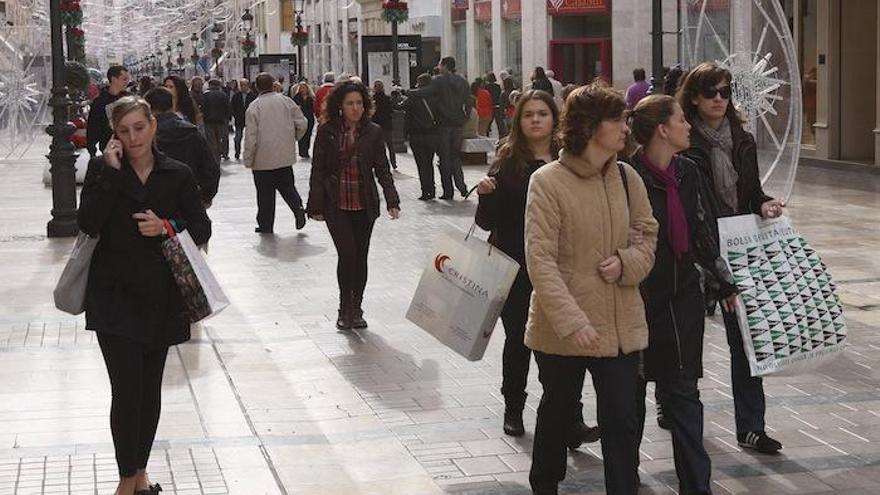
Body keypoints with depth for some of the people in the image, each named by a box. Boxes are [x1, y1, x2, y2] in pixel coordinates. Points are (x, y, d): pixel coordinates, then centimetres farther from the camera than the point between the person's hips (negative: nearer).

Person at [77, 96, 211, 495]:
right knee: (127, 389, -9)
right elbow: (88, 223, -15)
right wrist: (111, 171, -17)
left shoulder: (177, 175, 3)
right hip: (115, 297, -2)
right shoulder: (102, 169, -1)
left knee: (150, 388, 11)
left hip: (161, 297, 2)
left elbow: (202, 229, 5)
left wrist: (167, 227, -13)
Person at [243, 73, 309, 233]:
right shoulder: (286, 101, -2)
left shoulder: (254, 107, -11)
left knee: (265, 193, 7)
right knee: (286, 186, 16)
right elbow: (302, 123, 0)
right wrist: (294, 138, 20)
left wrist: (248, 159, -4)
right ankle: (298, 207, -9)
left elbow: (250, 137, -13)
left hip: (263, 159, -3)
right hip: (285, 156, 3)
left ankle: (265, 225, 12)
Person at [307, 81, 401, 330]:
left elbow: (382, 169, 5)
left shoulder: (373, 132, 2)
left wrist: (392, 201, -5)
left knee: (360, 257, 8)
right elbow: (317, 170, -1)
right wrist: (316, 205, -4)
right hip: (336, 205, -2)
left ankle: (355, 309, 22)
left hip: (364, 204, 2)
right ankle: (345, 309, 3)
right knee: (347, 253, -13)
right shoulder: (327, 132, -3)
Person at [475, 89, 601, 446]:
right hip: (516, 267, -1)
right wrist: (486, 195, -23)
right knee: (518, 339, 13)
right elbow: (487, 222, -5)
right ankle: (513, 409, 32)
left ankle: (570, 420, -7)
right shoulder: (508, 162, -3)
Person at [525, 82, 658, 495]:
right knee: (558, 412, 17)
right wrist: (572, 322, -24)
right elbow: (541, 262, -17)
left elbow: (649, 235, 10)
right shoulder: (547, 181, -14)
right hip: (563, 329, -3)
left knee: (623, 422, 0)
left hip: (621, 325, 3)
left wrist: (627, 262, -12)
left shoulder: (626, 177, 0)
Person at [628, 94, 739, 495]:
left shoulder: (688, 173, 4)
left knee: (682, 390, 2)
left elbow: (705, 233, 11)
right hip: (639, 297, -4)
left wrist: (725, 281, 14)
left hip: (683, 295, 4)